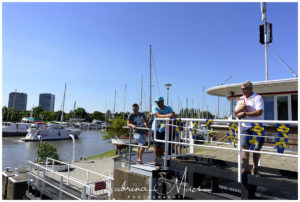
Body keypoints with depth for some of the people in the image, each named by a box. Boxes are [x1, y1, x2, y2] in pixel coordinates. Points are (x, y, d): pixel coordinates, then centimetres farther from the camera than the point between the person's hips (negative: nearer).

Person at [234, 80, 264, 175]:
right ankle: (246, 168, -3)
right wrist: (241, 108, -10)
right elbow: (235, 112, 12)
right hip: (245, 127, 4)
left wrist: (244, 113, -14)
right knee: (244, 146, -6)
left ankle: (255, 168, 20)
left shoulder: (257, 98, -4)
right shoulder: (241, 99, 14)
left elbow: (259, 112, -17)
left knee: (256, 148, 5)